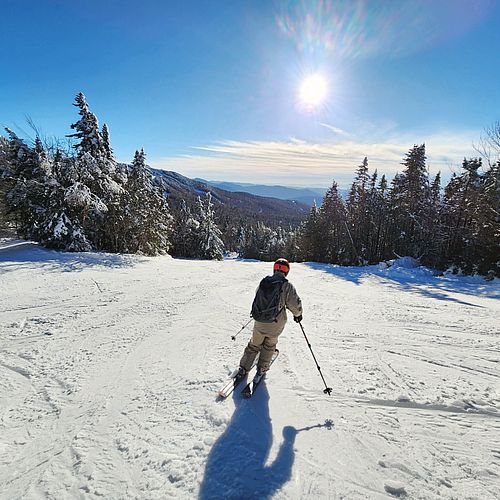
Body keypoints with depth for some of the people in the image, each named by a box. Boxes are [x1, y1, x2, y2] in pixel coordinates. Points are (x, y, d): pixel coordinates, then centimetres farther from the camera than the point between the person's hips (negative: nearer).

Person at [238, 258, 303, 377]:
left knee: (254, 344, 22)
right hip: (276, 325, -2)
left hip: (259, 322, 3)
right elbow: (295, 304, -15)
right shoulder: (287, 286, -15)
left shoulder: (263, 282, -2)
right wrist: (298, 314, 6)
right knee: (270, 345, 24)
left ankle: (243, 368, 27)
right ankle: (262, 368, 31)